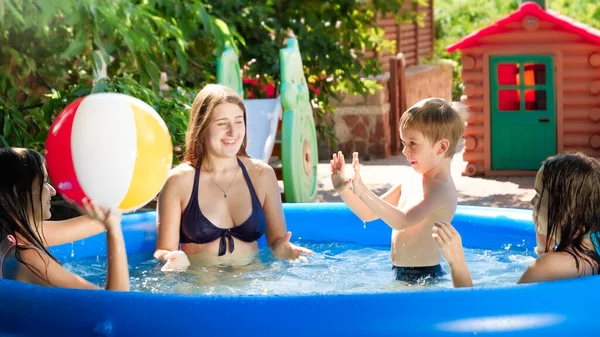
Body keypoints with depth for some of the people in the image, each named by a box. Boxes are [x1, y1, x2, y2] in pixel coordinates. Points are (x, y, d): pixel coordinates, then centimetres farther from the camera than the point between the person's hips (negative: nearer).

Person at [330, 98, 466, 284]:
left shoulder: (441, 188, -16)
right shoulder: (411, 179, 11)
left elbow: (402, 221, -30)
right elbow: (368, 213, 15)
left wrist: (362, 191, -35)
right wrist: (343, 189, 0)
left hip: (423, 278, -8)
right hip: (400, 275, 8)